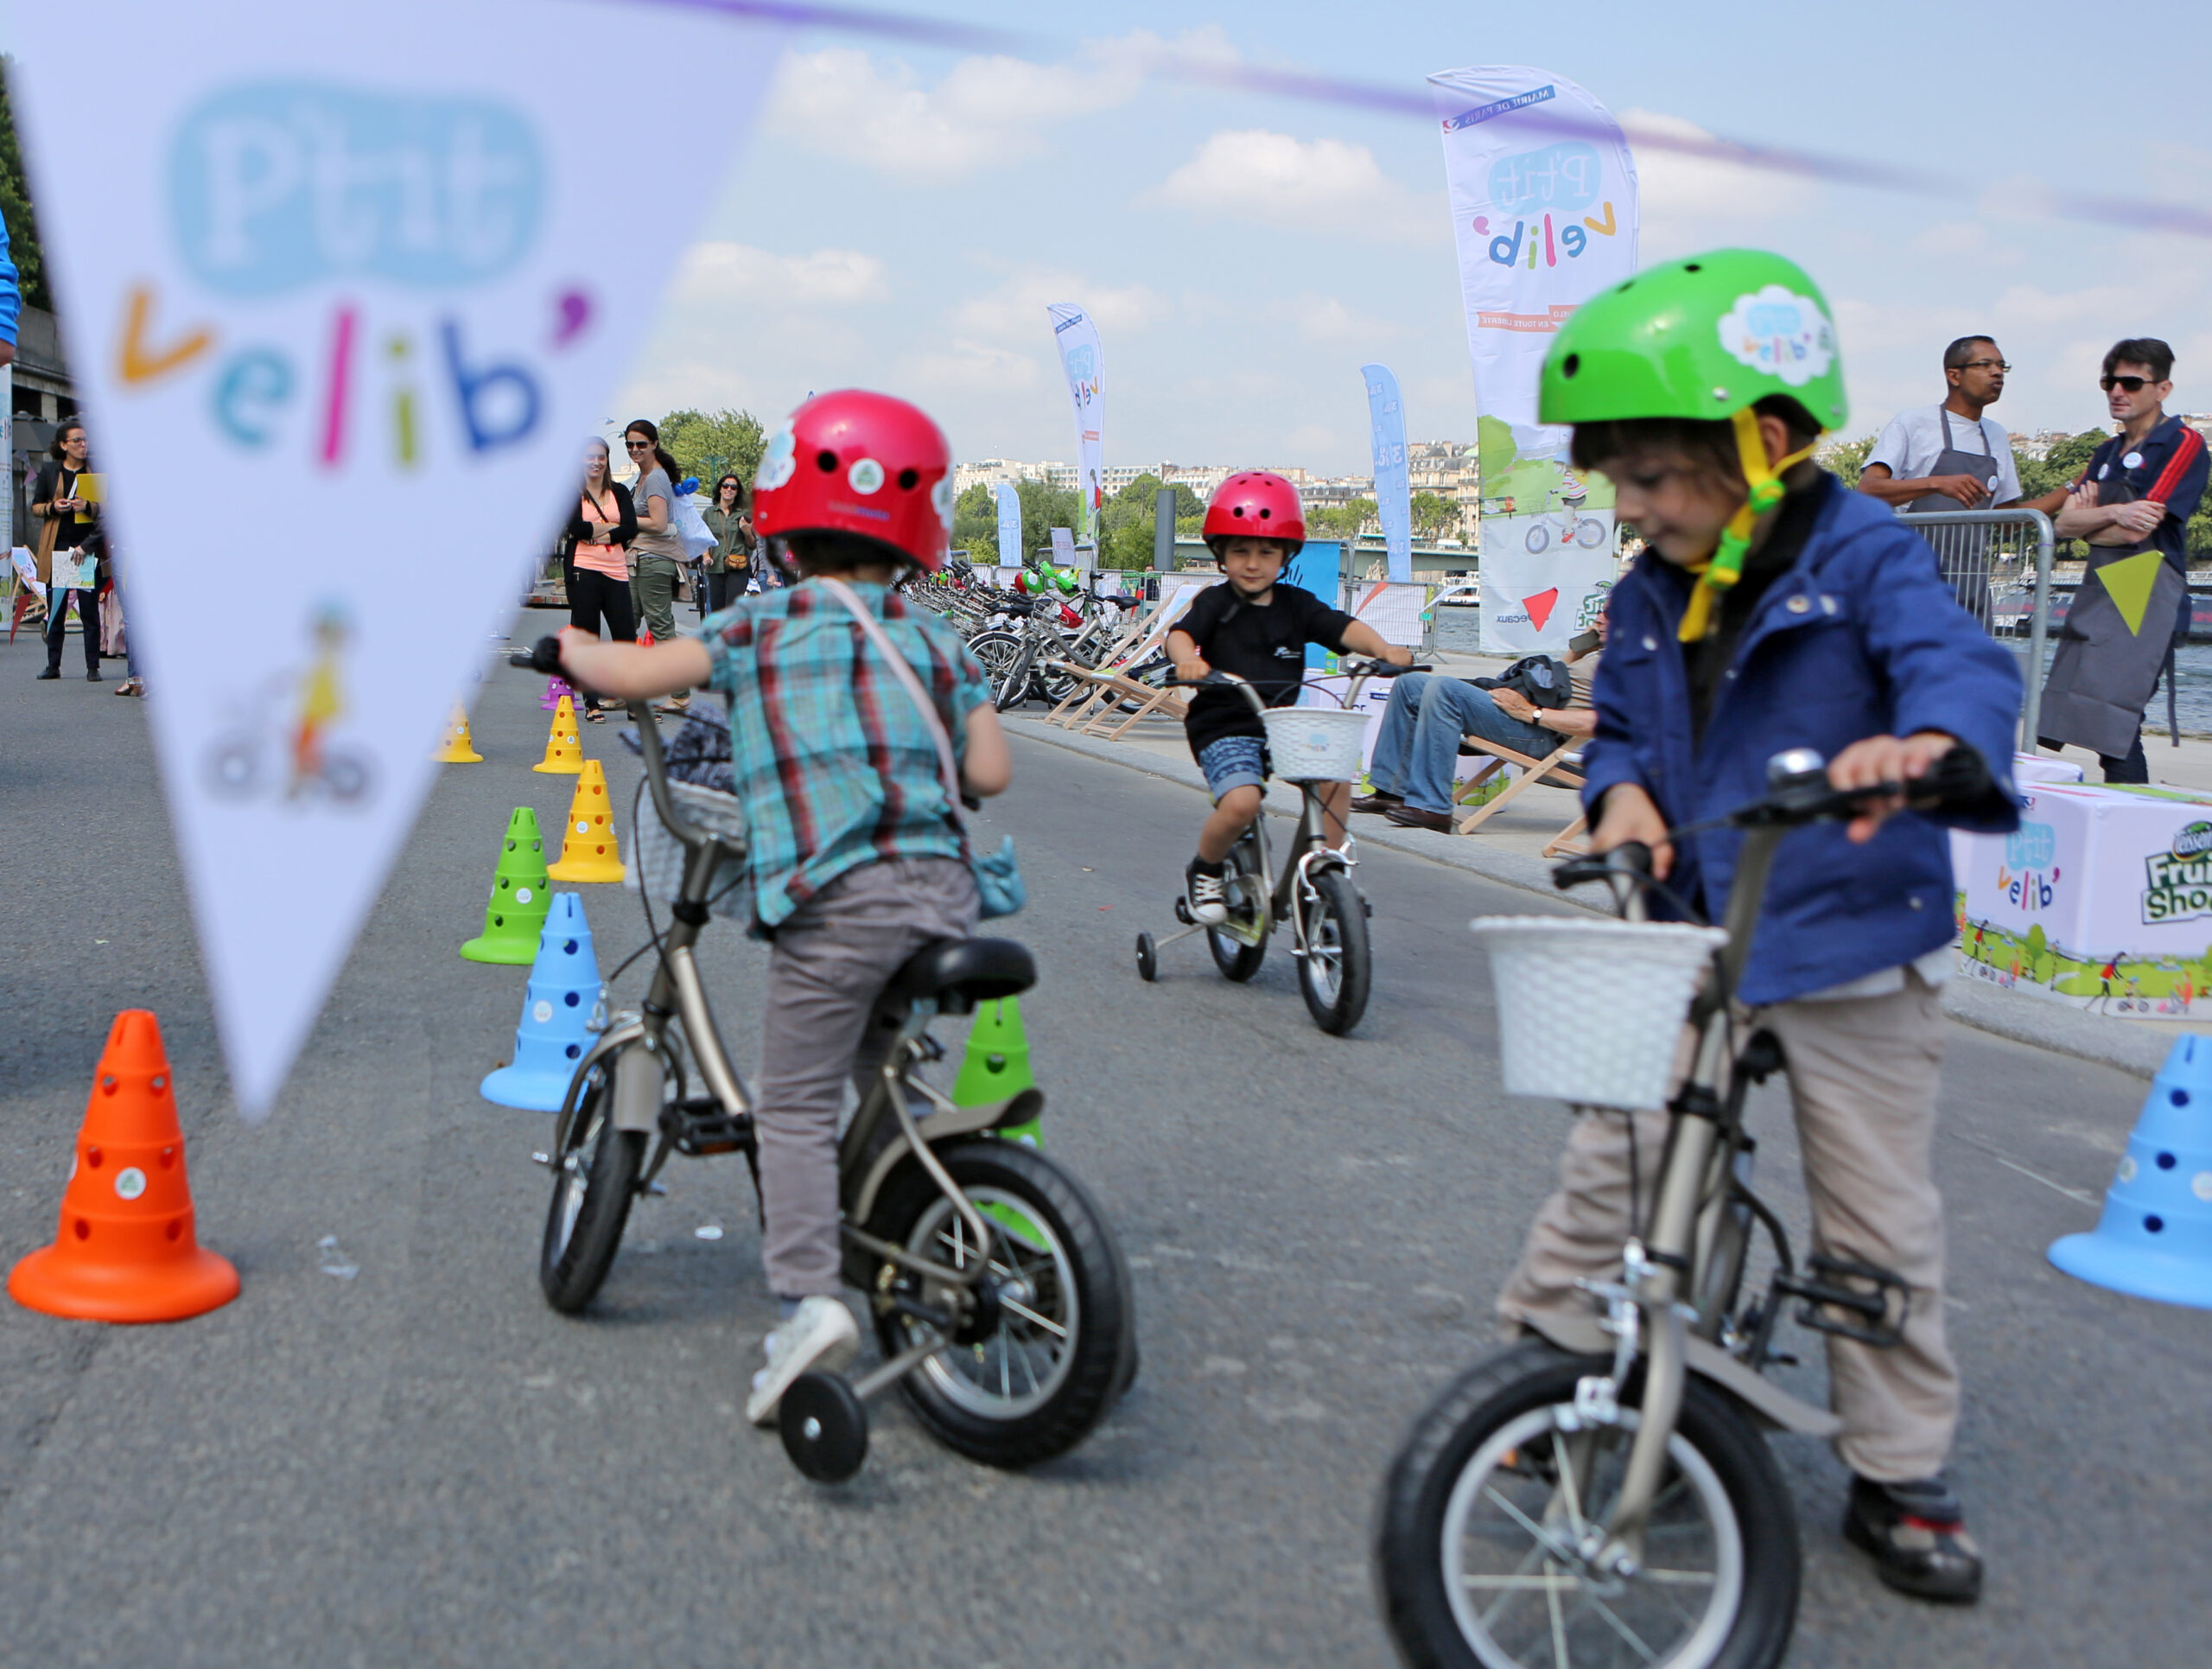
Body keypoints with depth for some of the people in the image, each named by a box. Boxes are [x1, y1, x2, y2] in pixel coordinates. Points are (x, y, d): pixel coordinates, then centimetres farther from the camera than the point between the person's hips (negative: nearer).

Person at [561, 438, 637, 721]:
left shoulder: (620, 492, 13)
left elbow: (631, 528, -2)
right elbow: (576, 527, -13)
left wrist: (593, 533, -11)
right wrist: (611, 527, -5)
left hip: (616, 571, 3)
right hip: (583, 571, -3)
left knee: (626, 637, -2)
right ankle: (591, 704, 7)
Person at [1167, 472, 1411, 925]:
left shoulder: (1296, 604, 9)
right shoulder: (1216, 603, -1)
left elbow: (1342, 628, -4)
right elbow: (1180, 634, -19)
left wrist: (1382, 649, -24)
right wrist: (1187, 659, -43)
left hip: (1283, 723, 4)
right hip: (1224, 729, -4)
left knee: (1336, 778, -19)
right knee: (1241, 802, -28)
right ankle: (1203, 872, 1)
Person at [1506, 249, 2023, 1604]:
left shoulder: (1860, 557, -12)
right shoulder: (1648, 600, 5)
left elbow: (1961, 659, -27)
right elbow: (1622, 722, 17)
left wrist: (1927, 736, -51)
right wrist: (1622, 789, -7)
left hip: (1852, 948, -4)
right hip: (1693, 941, 4)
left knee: (1881, 1225, 7)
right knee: (1611, 1165, 1)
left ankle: (1901, 1478, 22)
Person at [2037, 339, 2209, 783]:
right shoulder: (2108, 452, 20)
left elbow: (2136, 531, -13)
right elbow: (2064, 523, 8)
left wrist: (2089, 521, 6)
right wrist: (2113, 514, -11)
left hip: (2146, 596, -8)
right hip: (2097, 593, 8)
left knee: (2114, 727, -16)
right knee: (2051, 727, 2)